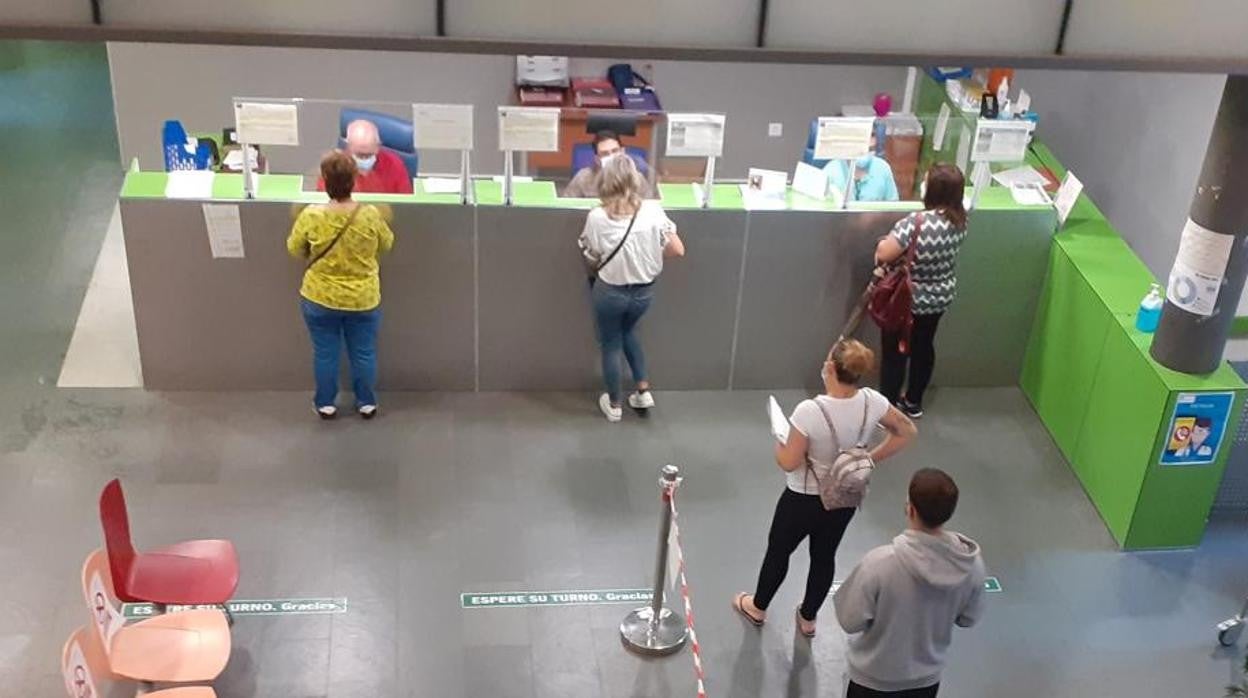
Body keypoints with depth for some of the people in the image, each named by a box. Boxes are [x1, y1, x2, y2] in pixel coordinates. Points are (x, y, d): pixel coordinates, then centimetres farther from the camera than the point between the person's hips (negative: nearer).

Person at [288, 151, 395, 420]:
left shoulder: (310, 216, -20)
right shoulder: (370, 215, -19)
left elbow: (295, 250, -3)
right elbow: (386, 245, -1)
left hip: (320, 299, 0)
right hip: (363, 300, 0)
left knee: (325, 353, 17)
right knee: (364, 352, 17)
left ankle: (325, 403, 29)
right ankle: (366, 402, 29)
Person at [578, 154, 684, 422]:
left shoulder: (597, 217, -18)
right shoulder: (652, 211, -16)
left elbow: (592, 259, -7)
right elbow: (678, 250, -11)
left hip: (609, 292, -2)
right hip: (644, 291, 2)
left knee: (611, 345, 19)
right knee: (628, 332, 31)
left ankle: (614, 405, 32)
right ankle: (643, 390, 30)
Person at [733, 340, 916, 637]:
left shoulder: (810, 411, -34)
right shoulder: (872, 402, -18)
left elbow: (789, 463, -26)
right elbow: (907, 432, -2)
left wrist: (779, 443, -5)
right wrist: (869, 459, 3)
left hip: (804, 501, -4)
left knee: (778, 552, 23)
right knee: (824, 557, 26)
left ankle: (758, 608, 47)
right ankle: (808, 619, 46)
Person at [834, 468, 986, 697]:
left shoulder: (879, 563, -33)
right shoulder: (972, 563, -20)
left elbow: (850, 621, -21)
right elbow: (969, 618, -4)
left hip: (874, 679, -3)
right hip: (928, 678, 3)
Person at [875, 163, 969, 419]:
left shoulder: (916, 222, -31)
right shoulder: (960, 221, -8)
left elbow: (884, 255, -29)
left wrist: (883, 243, -8)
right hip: (940, 298, 6)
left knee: (896, 352, 11)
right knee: (923, 346, 23)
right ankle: (913, 402, 38)